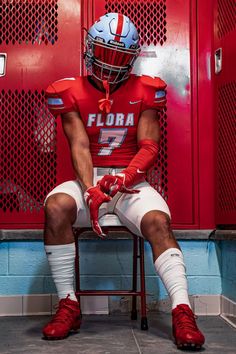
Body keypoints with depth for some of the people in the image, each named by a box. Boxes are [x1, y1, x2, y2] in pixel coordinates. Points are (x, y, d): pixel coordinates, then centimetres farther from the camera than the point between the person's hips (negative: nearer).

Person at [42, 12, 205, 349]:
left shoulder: (144, 92, 3)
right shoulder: (72, 93, 2)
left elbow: (149, 146, -6)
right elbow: (79, 147, -10)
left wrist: (125, 177, -26)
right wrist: (91, 190, -27)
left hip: (131, 181, 0)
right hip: (88, 180, 0)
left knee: (158, 221, -29)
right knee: (56, 207, -30)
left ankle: (183, 312, -29)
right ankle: (68, 305, -20)